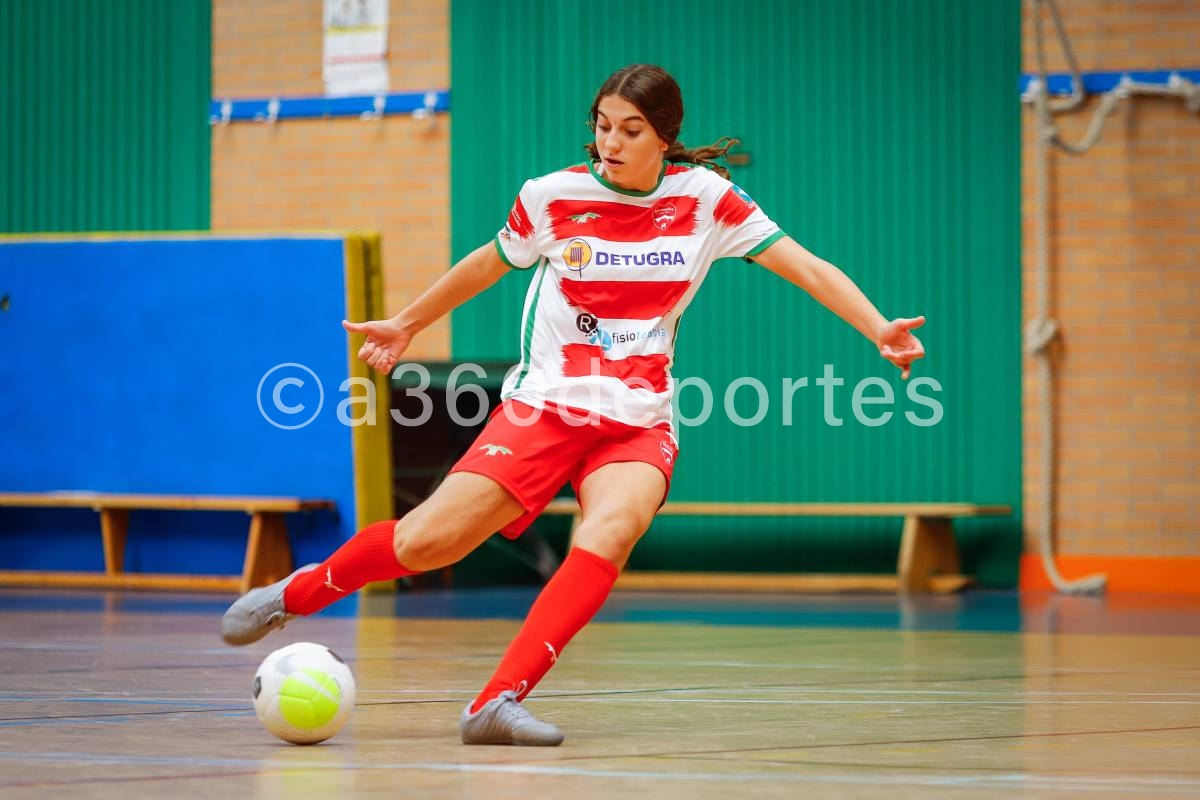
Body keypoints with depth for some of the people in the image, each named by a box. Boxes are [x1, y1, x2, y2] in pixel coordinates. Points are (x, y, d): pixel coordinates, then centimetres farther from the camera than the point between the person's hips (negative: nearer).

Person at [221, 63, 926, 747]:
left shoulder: (704, 198, -1)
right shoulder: (553, 197, -1)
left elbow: (806, 267, -5)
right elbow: (490, 264, 18)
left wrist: (879, 328, -20)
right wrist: (407, 324, 30)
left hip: (638, 424, 0)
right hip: (544, 407, 0)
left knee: (612, 529, -33)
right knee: (425, 544, -13)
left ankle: (500, 701, -36)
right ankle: (293, 594, 15)